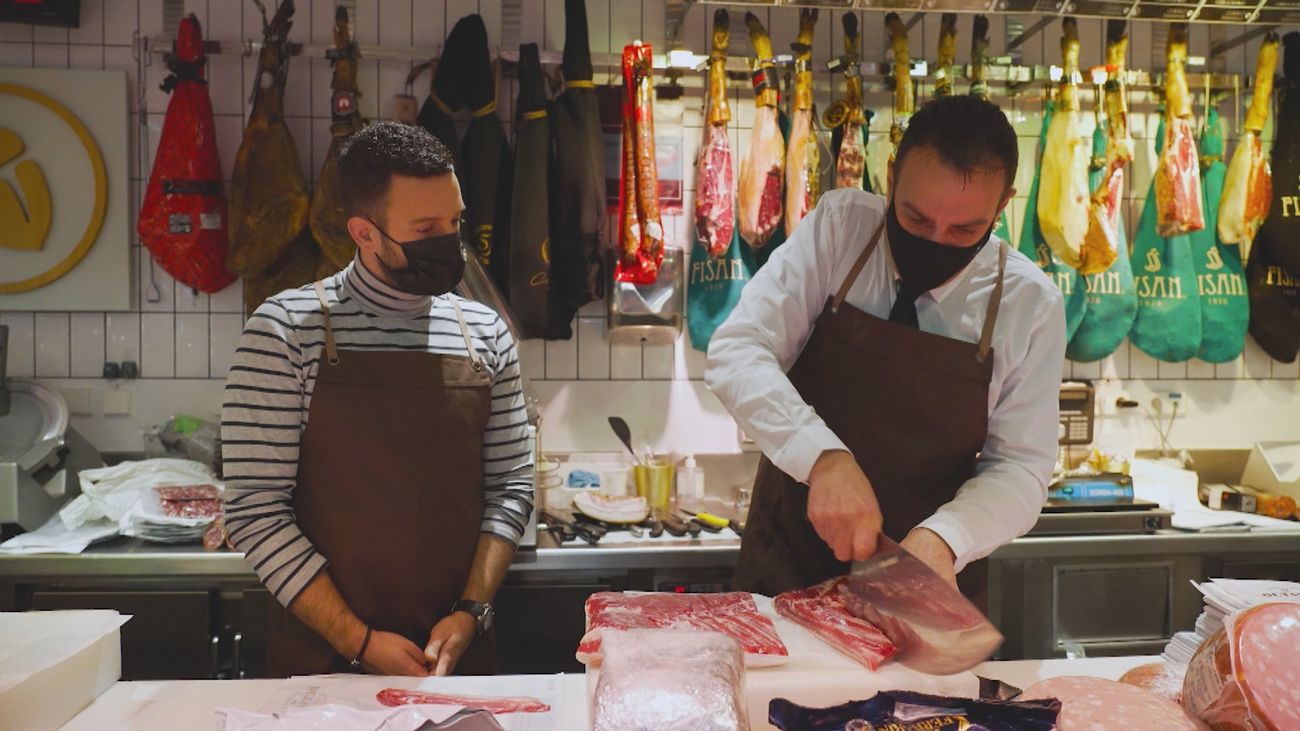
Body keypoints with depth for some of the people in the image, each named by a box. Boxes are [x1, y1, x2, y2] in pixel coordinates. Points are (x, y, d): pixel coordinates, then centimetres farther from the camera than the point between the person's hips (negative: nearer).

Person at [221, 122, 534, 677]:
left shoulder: (484, 333, 0)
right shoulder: (285, 329, -9)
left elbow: (510, 486, 4)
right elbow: (255, 508, -11)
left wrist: (471, 611, -8)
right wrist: (358, 640, -14)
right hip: (320, 649, -2)